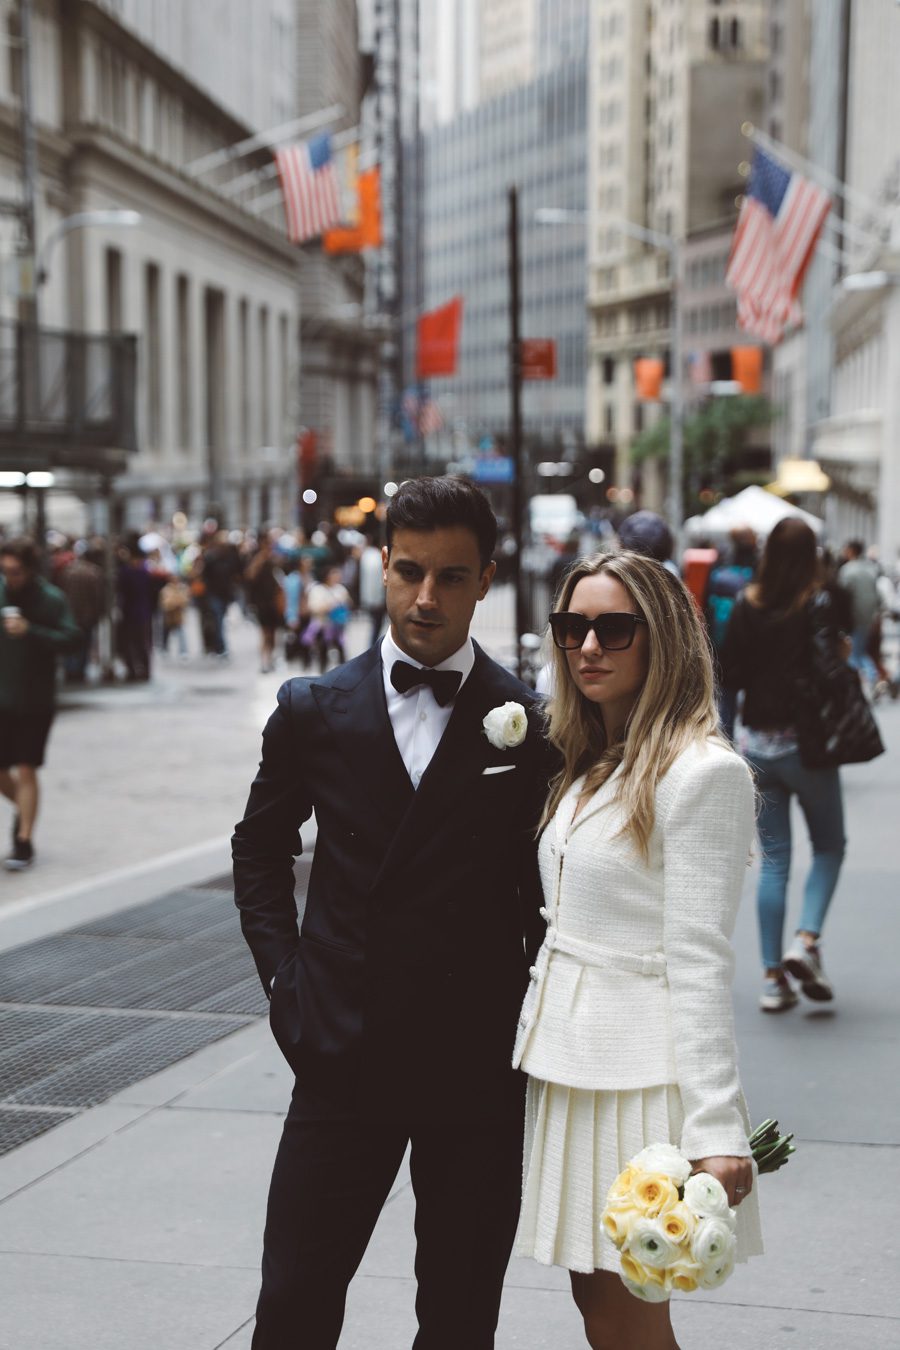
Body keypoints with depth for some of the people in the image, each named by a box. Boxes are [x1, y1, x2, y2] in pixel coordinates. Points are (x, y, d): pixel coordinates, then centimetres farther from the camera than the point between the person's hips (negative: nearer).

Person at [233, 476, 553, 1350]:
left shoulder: (531, 723, -2)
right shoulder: (315, 711, 2)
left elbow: (547, 889, 6)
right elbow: (260, 850, 14)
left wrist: (530, 1009, -3)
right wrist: (284, 979, 5)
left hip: (479, 1070, -1)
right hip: (341, 1057, 1)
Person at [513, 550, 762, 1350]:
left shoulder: (702, 772, -13)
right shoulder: (587, 766, 12)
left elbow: (700, 961, -17)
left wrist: (716, 1131, -20)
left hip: (642, 1073, -8)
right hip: (567, 1066, 8)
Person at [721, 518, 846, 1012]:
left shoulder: (747, 606, -1)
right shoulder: (819, 605, -11)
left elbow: (729, 676, 0)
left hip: (756, 744, 3)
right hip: (805, 744, -3)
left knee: (773, 859, 9)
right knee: (829, 847, 15)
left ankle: (773, 975, 7)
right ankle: (806, 939, -6)